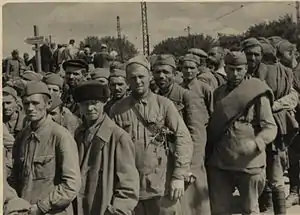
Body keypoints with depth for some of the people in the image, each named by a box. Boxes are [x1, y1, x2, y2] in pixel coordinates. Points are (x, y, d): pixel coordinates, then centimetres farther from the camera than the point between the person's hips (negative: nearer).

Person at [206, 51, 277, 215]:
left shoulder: (257, 93, -4)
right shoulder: (218, 93, 11)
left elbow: (270, 127, -9)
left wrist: (256, 144, -29)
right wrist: (209, 156, 7)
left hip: (248, 163, -4)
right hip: (219, 163, 4)